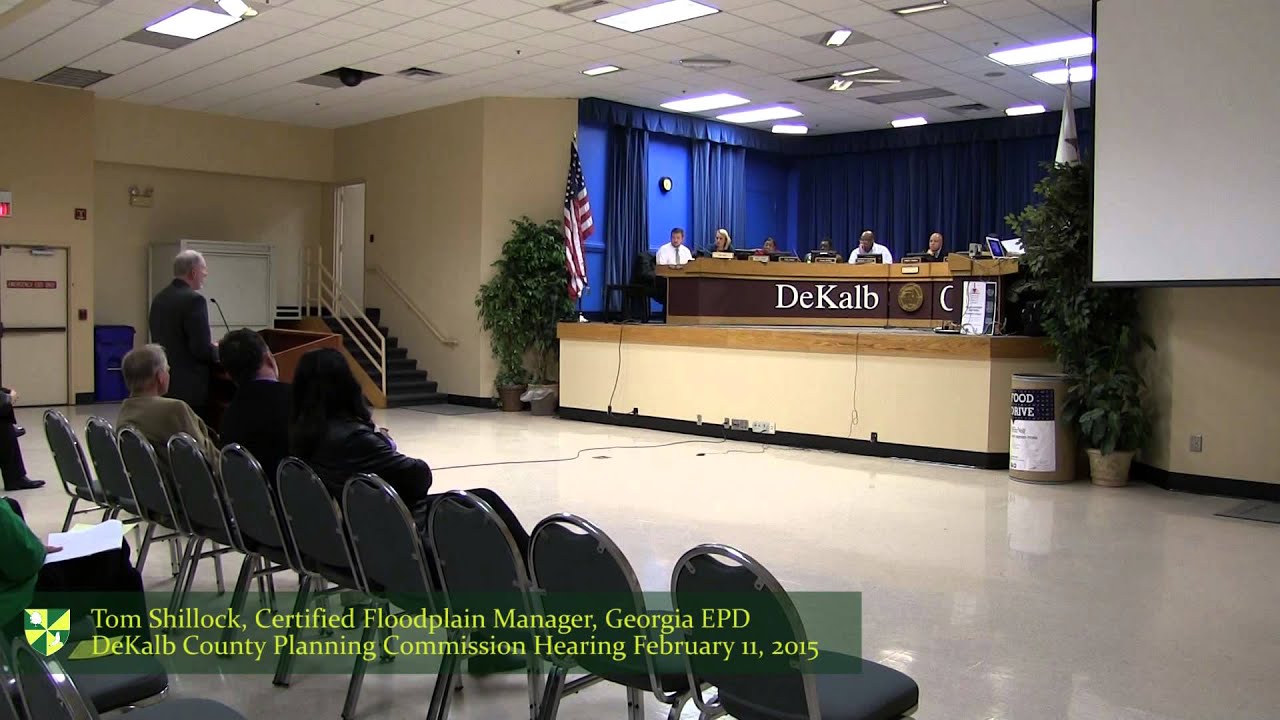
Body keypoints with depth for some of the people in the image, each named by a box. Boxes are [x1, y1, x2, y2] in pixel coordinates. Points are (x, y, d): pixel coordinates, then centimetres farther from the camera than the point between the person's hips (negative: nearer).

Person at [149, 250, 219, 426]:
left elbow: (168, 339, 16)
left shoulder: (159, 298, 9)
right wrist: (219, 351, 0)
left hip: (164, 383, 8)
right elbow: (201, 349, -20)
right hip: (190, 387, -8)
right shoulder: (194, 299, -16)